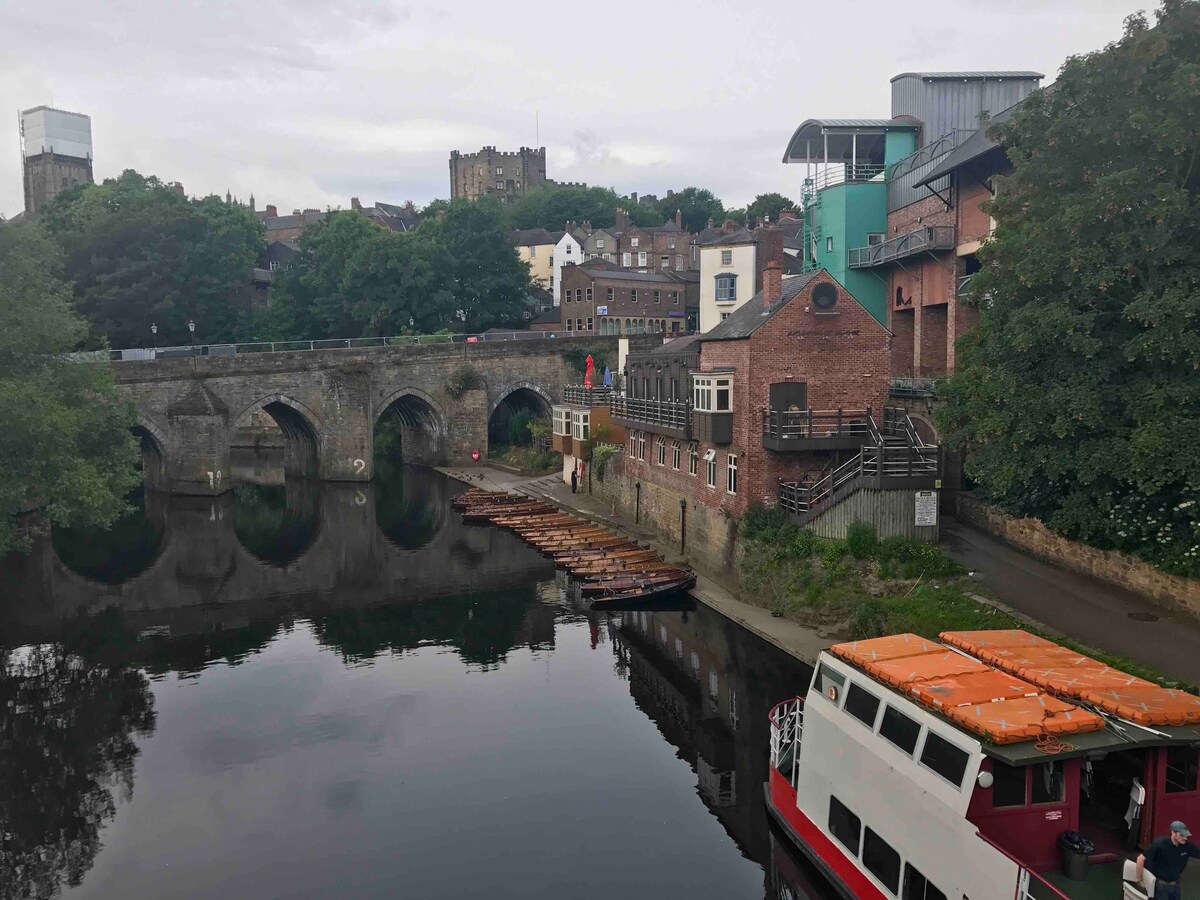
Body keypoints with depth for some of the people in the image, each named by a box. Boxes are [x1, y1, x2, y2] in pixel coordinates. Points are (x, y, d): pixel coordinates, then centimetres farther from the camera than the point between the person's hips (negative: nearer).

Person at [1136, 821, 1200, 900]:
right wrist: (1139, 879, -16)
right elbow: (1141, 858, -21)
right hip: (1160, 885, -5)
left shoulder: (1187, 846, -8)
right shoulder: (1160, 844, -23)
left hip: (1175, 885, 5)